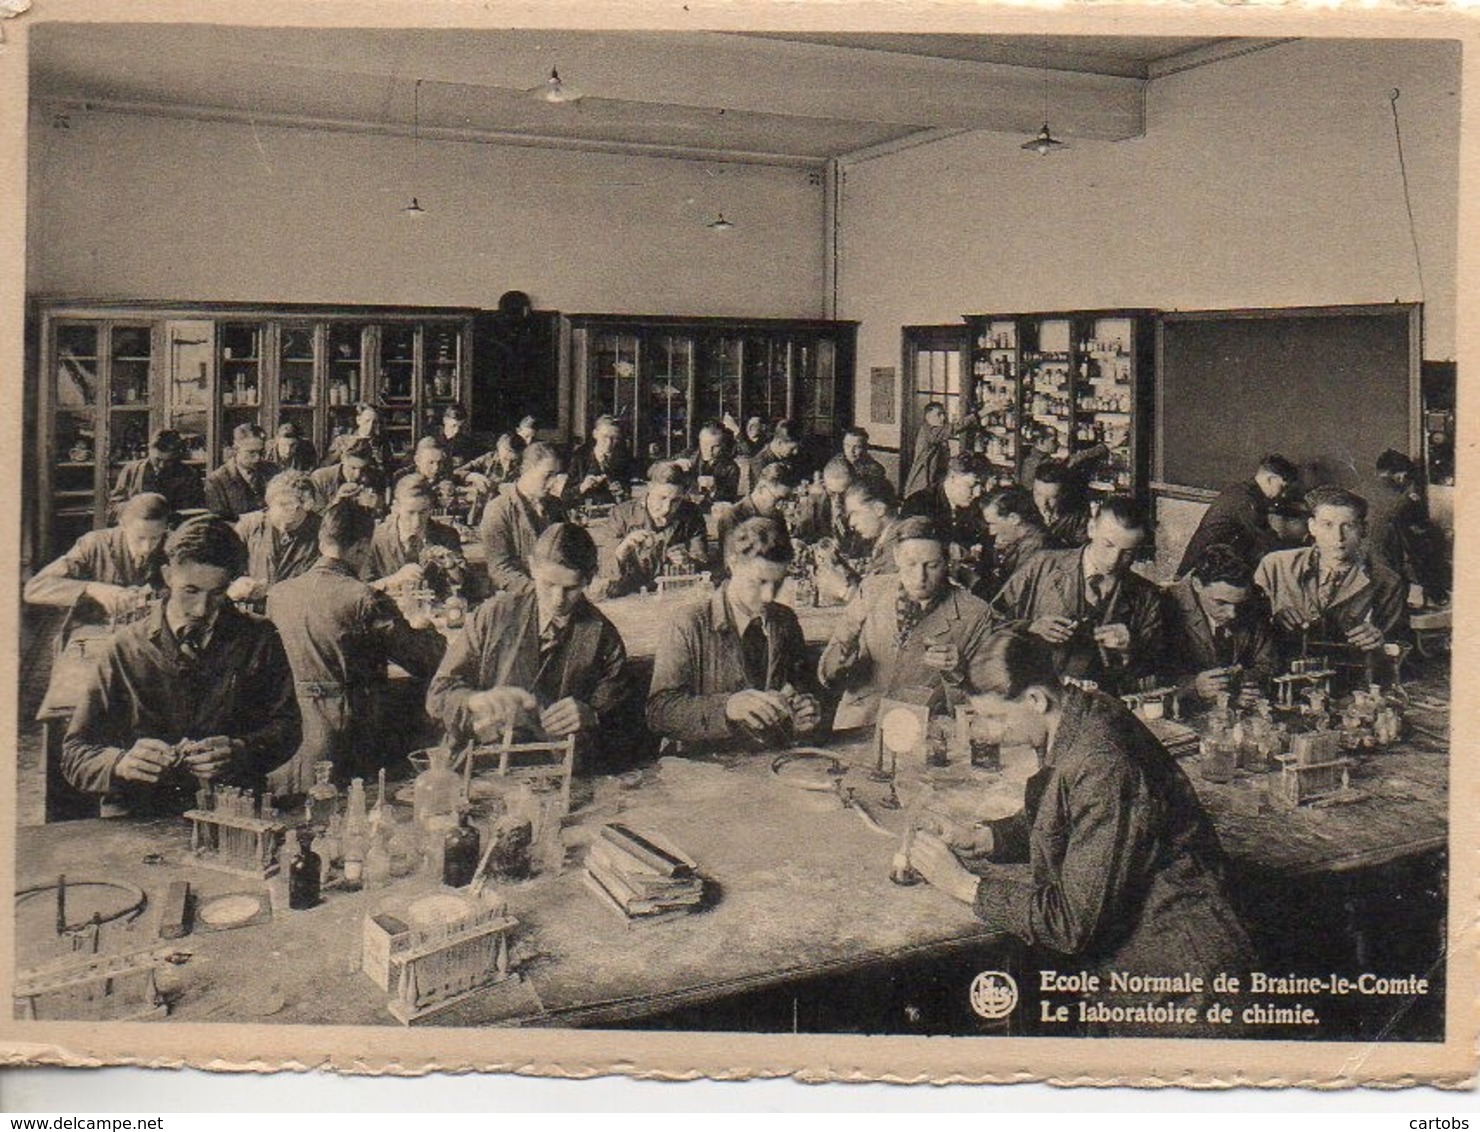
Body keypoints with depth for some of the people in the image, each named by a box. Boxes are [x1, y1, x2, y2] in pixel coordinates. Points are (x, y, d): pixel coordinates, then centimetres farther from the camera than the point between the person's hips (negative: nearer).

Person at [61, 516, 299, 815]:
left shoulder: (259, 641, 8)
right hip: (139, 822, 3)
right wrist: (121, 763, -19)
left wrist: (240, 752, -15)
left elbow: (286, 727, 6)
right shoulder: (125, 648, 4)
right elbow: (75, 756, 3)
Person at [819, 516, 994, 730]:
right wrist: (842, 659, -17)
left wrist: (955, 671, -18)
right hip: (855, 732, 3)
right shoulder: (872, 590, 3)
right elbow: (827, 678, 5)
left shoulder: (973, 614, -3)